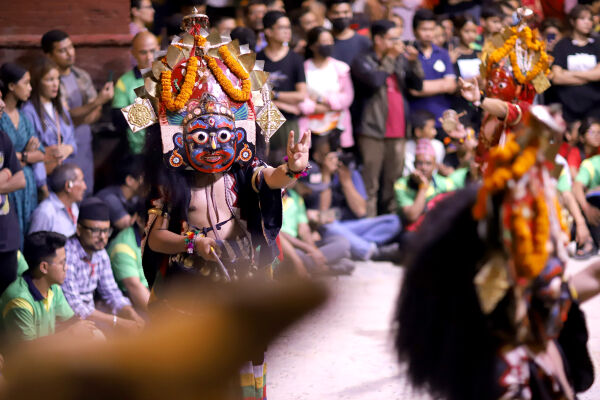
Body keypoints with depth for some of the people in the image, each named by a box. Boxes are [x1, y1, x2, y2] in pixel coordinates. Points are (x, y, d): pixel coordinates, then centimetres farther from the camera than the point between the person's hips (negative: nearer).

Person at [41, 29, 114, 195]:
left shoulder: (82, 76, 9)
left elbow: (96, 113, 9)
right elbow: (68, 116, -18)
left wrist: (77, 118, -12)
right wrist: (99, 100, -28)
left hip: (84, 144, 6)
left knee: (86, 195, 10)